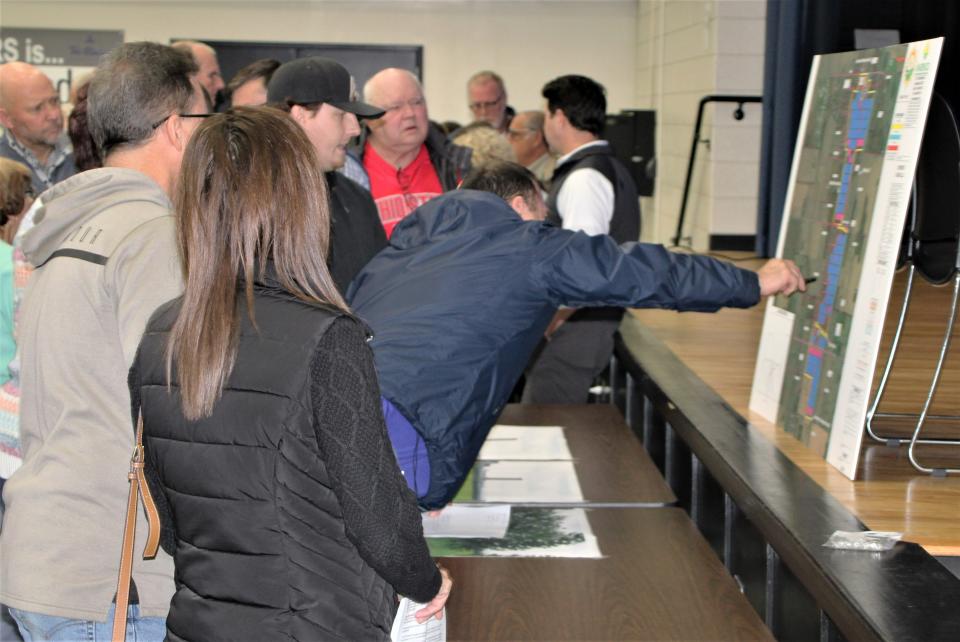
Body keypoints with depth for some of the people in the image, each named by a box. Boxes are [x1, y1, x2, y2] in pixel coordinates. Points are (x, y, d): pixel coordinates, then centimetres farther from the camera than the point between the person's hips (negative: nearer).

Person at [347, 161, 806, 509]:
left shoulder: (430, 223, 25)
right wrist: (754, 284, 19)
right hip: (401, 407, -7)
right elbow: (646, 274, 9)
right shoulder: (533, 247, 7)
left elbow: (353, 299, 27)